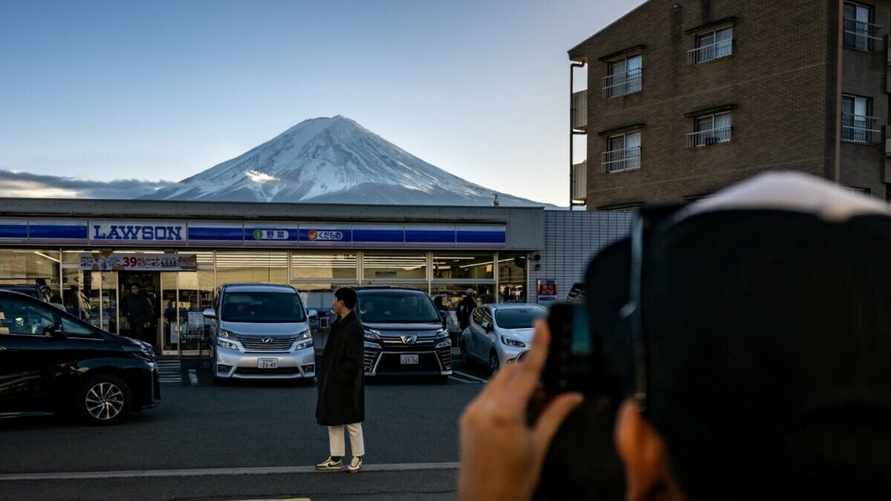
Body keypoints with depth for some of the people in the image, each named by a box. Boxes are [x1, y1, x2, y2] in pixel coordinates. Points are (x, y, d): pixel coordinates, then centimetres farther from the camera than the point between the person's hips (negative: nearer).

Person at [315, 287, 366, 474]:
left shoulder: (354, 327, -18)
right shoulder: (339, 324, 10)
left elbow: (354, 360, -20)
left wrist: (341, 377, -20)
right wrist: (324, 377, 12)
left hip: (345, 383, -9)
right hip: (332, 381, 9)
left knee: (351, 421, 4)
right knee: (333, 420, 13)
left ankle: (358, 457, 18)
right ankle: (336, 458, 22)